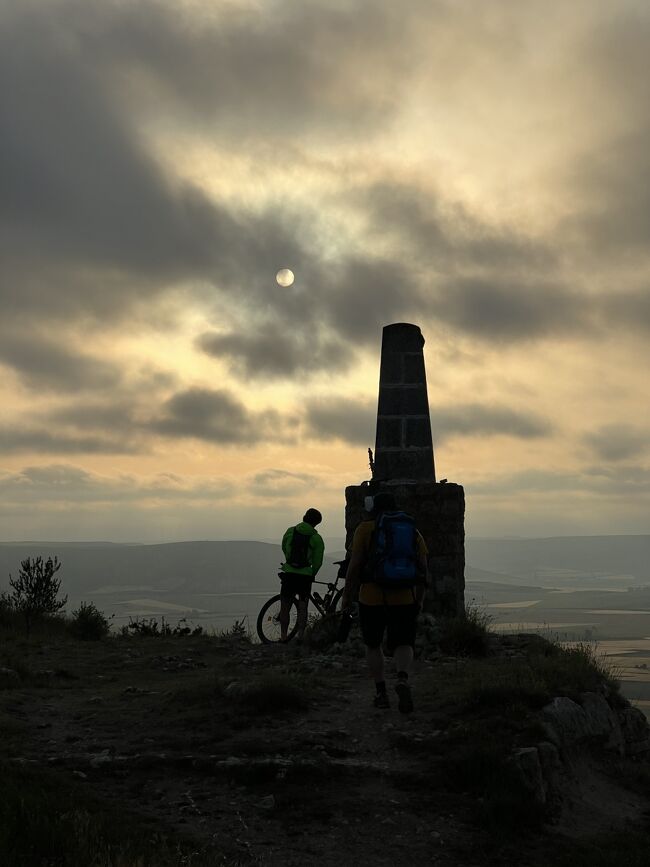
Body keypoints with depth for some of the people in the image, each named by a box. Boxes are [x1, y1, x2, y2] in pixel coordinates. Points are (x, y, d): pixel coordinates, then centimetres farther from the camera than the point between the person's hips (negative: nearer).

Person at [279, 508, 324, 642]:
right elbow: (318, 562, -4)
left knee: (285, 607, 10)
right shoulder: (317, 538, -5)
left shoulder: (290, 531, 2)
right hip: (305, 575, -1)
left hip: (289, 574, 1)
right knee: (302, 608, 10)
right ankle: (300, 636, 8)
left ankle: (283, 636, 10)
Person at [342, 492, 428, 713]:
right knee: (403, 645, 9)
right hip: (404, 600, 2)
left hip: (372, 598, -2)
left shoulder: (365, 529, -1)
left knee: (373, 645, 17)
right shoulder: (413, 532, 8)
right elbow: (424, 570, 7)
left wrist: (347, 596, 1)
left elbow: (354, 566, -8)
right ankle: (403, 680, -19)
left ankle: (381, 692, 13)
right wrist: (419, 599, 17)